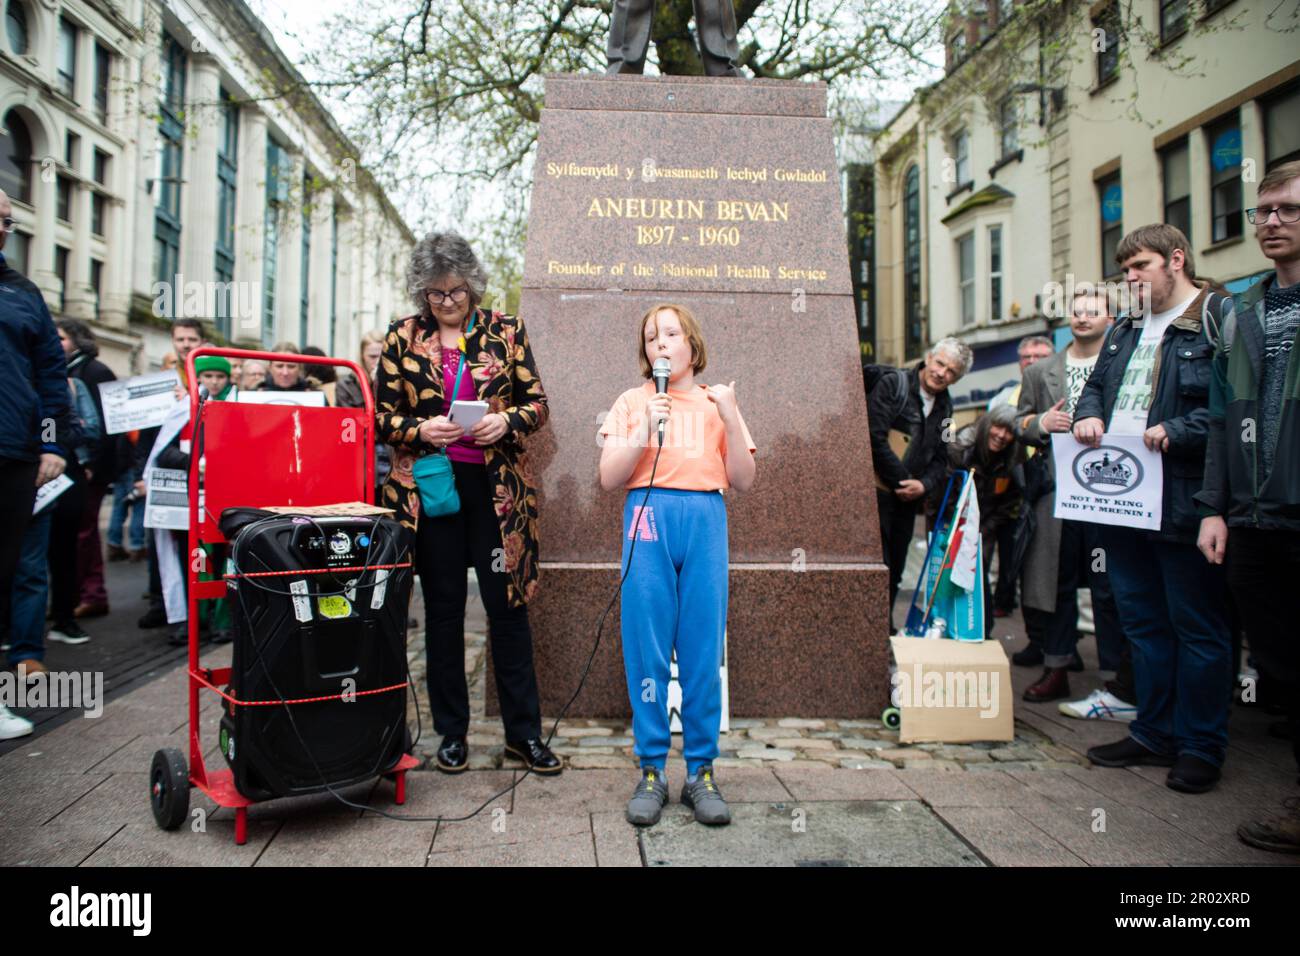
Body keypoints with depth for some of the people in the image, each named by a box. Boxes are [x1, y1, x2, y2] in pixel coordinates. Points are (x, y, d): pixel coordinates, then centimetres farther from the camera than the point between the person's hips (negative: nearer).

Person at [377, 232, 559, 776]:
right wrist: (421, 430, -14)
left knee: (507, 604, 2)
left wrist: (507, 422, -14)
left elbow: (537, 403, 7)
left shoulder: (505, 332, 5)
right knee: (443, 609, 8)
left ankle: (524, 731, 14)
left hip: (496, 486, -1)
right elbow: (383, 417, 6)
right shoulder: (403, 337, 6)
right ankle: (451, 732, 21)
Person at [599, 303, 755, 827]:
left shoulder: (716, 402, 14)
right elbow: (610, 478, 4)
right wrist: (644, 434, -8)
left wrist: (731, 420, -4)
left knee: (703, 648, 1)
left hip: (705, 520, 1)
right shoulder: (632, 403, 12)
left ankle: (701, 771, 12)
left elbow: (743, 481, 7)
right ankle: (651, 772, 11)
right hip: (649, 517, 0)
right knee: (647, 647, 0)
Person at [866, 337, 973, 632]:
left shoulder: (944, 406, 14)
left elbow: (940, 458, 14)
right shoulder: (892, 384, -7)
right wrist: (901, 481, -12)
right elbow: (875, 438, -15)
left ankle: (885, 629, 24)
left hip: (907, 497, 7)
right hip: (877, 491, -7)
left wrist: (924, 485, -6)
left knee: (895, 570, 12)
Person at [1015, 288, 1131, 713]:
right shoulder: (1041, 373, 13)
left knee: (1109, 586, -1)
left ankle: (1122, 684, 9)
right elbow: (1020, 425, 16)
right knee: (1057, 583, 10)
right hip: (1057, 492, 4)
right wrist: (1040, 424, -5)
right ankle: (1056, 669, 22)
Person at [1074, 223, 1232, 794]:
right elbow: (1096, 383, 26)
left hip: (1182, 505, -8)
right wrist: (1087, 415, 5)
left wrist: (1177, 432, -24)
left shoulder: (1219, 320, -8)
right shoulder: (1125, 330, 19)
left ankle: (1200, 747, 16)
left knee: (1197, 628, 3)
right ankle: (1154, 734, 28)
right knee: (1142, 622, 15)